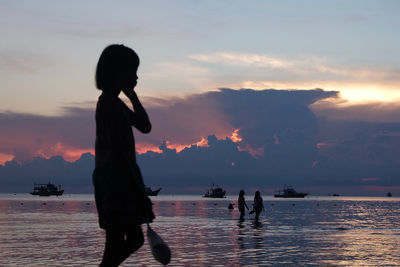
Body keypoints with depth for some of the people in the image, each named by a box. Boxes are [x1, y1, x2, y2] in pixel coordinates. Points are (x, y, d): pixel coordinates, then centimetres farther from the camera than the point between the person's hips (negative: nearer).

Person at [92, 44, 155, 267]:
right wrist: (134, 189, -21)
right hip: (116, 179, -11)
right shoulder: (110, 104, -14)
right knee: (116, 244, -7)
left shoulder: (113, 102, 18)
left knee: (135, 239, 15)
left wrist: (132, 96, 13)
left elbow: (145, 126, 21)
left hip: (120, 177, 11)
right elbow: (116, 150, -20)